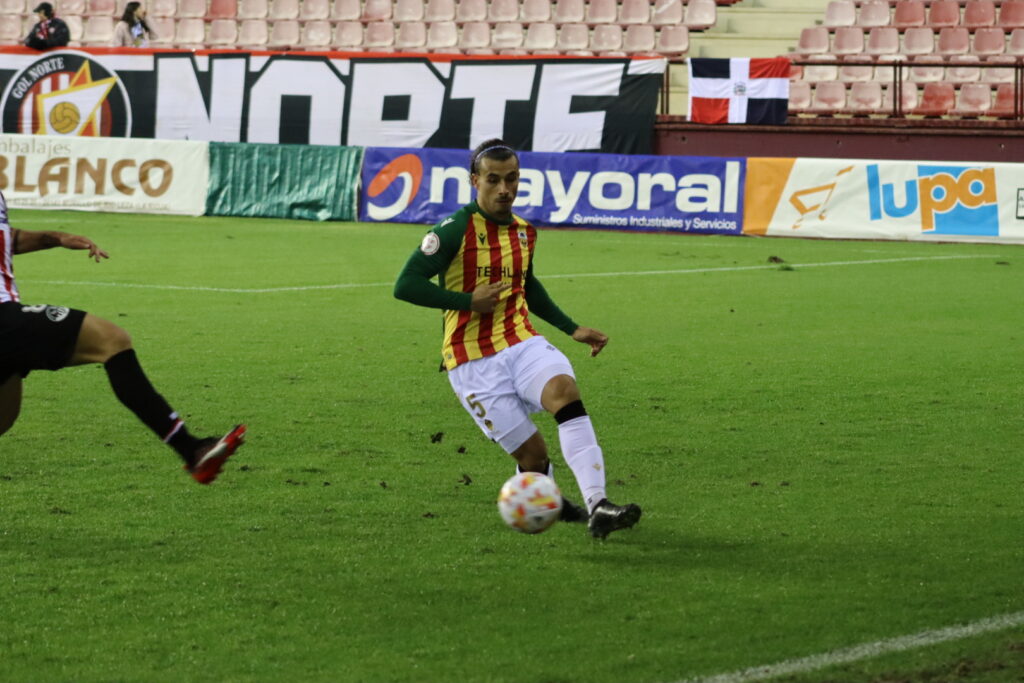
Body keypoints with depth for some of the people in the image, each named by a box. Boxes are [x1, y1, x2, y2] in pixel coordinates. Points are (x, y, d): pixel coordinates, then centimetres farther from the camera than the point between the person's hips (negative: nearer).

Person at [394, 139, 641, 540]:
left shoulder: (524, 233, 12)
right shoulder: (456, 230, -9)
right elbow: (406, 285, -13)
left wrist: (572, 329, 27)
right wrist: (468, 302, -16)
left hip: (522, 344, 4)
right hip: (474, 363, -4)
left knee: (565, 390, -28)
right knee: (532, 453, -9)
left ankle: (597, 506, -37)